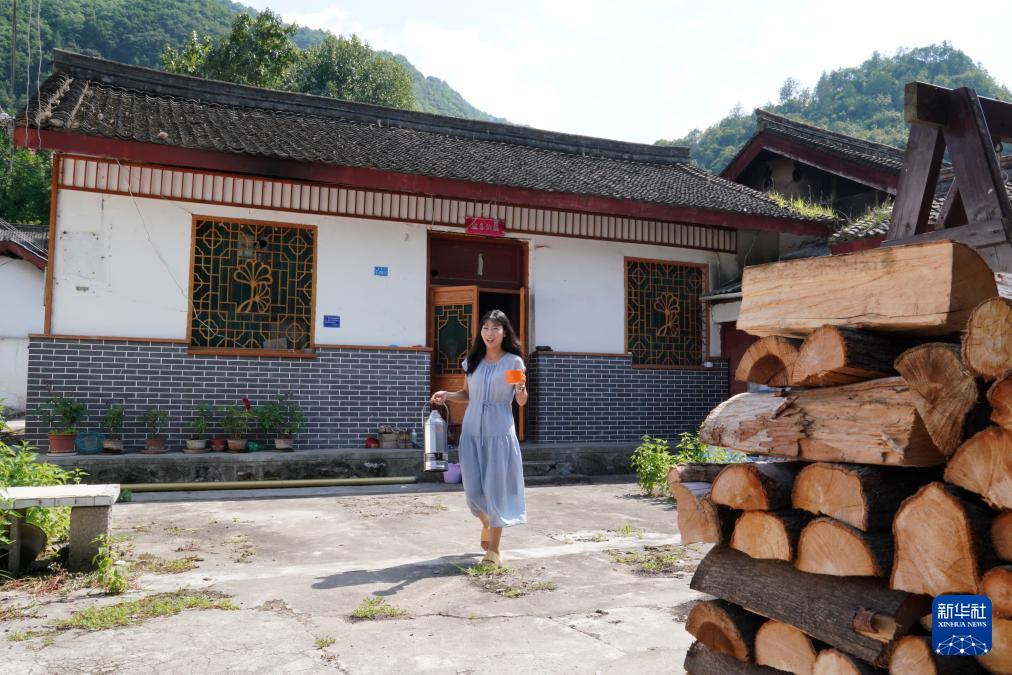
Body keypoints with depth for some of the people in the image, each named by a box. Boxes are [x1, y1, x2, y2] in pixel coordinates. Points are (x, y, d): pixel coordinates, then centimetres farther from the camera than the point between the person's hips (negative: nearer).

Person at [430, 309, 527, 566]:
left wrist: (520, 387, -22)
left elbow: (522, 402, -1)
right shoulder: (472, 361, 9)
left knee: (496, 488, -3)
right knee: (473, 488, 3)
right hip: (472, 431, 3)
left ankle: (494, 549, 6)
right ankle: (487, 526, 34)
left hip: (499, 432, -3)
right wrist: (447, 395, 0)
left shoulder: (514, 361, -1)